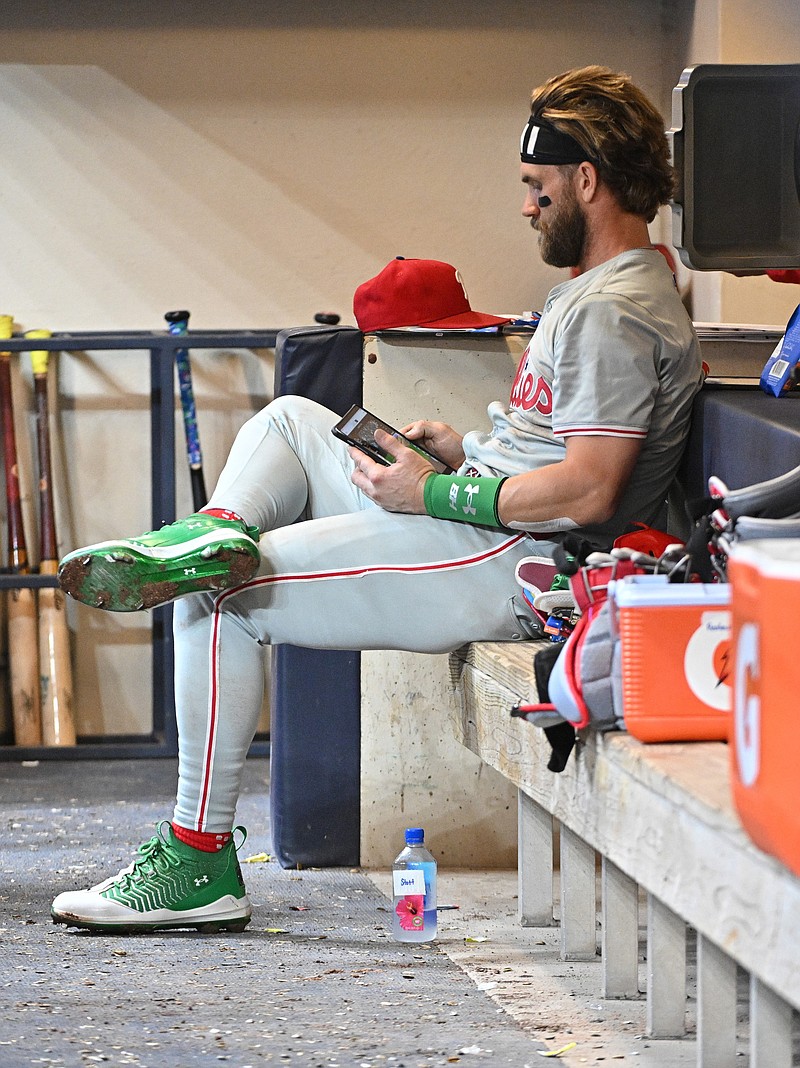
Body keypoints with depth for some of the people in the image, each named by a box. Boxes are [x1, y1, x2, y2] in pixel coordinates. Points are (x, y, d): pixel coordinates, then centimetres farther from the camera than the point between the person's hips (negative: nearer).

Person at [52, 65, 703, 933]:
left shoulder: (614, 315, -17)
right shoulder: (602, 288, 17)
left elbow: (585, 494, -25)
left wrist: (432, 494, -17)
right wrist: (463, 450, 11)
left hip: (509, 567, -11)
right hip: (480, 524, 11)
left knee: (215, 600, -10)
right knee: (289, 419, 21)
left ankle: (198, 860, -8)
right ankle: (214, 535, -11)